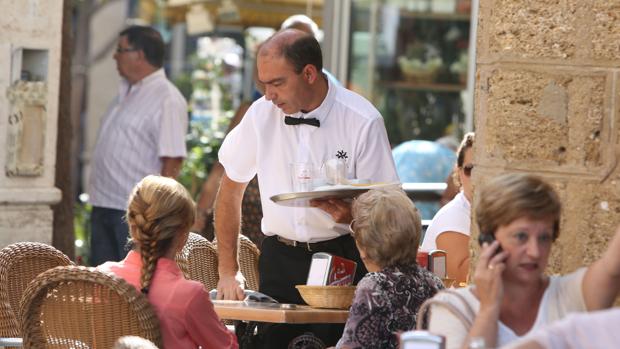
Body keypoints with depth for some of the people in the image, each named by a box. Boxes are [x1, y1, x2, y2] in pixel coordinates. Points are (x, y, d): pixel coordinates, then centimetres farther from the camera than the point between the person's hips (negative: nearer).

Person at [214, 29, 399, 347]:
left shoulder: (363, 121, -9)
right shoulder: (261, 114, -1)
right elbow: (231, 189, 11)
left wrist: (352, 215, -28)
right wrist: (228, 271, 10)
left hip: (342, 258, -3)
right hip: (279, 258, 3)